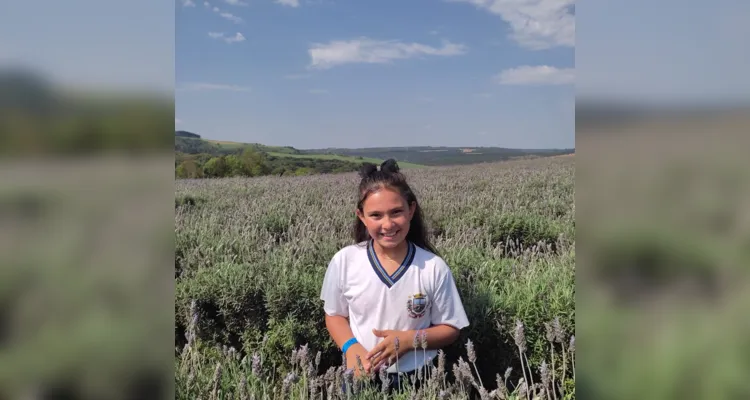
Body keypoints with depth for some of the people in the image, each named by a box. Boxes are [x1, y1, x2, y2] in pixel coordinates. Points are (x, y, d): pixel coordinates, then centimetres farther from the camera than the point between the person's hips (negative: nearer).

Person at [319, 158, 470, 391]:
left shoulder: (434, 267, -14)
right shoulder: (344, 261, -12)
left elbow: (451, 329, -3)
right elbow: (334, 315, 3)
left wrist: (409, 339, -18)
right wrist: (350, 347, -15)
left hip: (417, 379, 0)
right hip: (360, 376, 1)